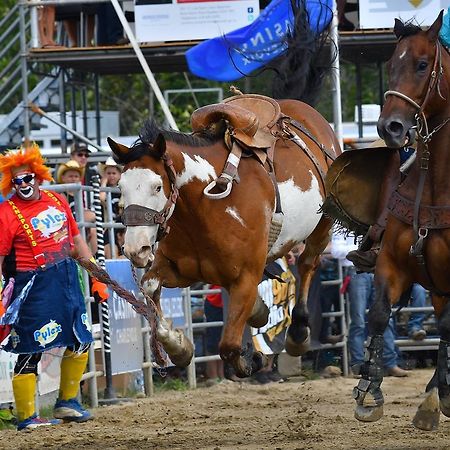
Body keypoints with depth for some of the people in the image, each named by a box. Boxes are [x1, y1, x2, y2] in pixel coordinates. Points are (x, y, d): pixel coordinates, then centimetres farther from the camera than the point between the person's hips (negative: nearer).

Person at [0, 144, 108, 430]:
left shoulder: (57, 201, 7)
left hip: (68, 279, 7)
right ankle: (26, 417, 1)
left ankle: (67, 402, 29)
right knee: (32, 351, -6)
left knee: (81, 342, 15)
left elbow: (77, 240, 16)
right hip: (35, 286, -7)